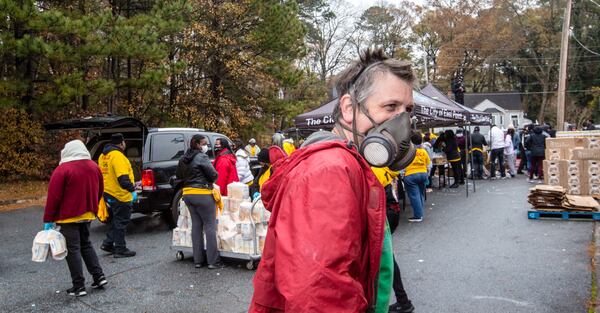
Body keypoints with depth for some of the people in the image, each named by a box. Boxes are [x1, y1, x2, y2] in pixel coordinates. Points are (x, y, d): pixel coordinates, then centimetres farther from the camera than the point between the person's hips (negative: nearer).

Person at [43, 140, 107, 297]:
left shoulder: (62, 170, -13)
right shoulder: (94, 166, 5)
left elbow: (53, 197, -14)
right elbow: (100, 191, 12)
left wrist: (48, 220, -7)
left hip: (69, 217, -6)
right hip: (87, 215, 6)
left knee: (73, 249, 2)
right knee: (86, 245, 20)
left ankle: (79, 286, 4)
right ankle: (99, 276, 14)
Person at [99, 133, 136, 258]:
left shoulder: (103, 156, 12)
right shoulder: (118, 156, -19)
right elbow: (123, 178, -26)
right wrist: (132, 190, -19)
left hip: (109, 194, 9)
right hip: (120, 196, -9)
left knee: (115, 220, 22)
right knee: (121, 222, 0)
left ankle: (108, 243, 24)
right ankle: (120, 250, 7)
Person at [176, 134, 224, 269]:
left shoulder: (184, 159, 11)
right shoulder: (202, 157, -13)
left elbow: (178, 175, 21)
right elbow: (214, 175, -14)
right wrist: (210, 180, 7)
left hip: (187, 194, 8)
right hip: (202, 194, -8)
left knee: (196, 225, 12)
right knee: (210, 226, -2)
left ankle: (198, 260, 15)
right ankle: (213, 261, -2)